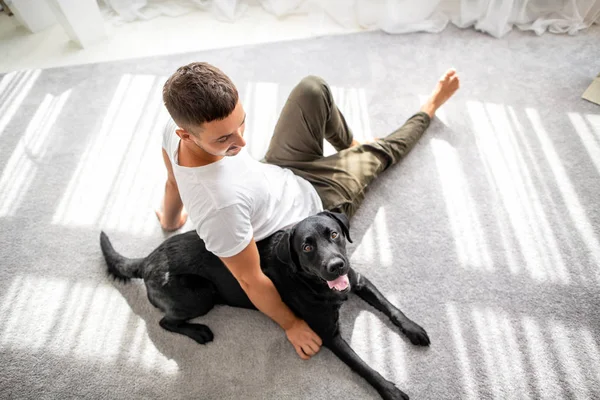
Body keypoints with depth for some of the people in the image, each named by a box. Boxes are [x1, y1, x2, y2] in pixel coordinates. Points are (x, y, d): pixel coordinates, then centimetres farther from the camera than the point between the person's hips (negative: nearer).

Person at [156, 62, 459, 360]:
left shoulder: (176, 127, -24)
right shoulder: (221, 204, -45)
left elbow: (172, 183, -2)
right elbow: (251, 280, -29)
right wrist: (291, 324, -12)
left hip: (278, 172, 6)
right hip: (312, 204, -5)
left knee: (313, 88, 4)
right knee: (377, 152, 12)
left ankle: (352, 149, 35)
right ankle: (426, 112, 47)